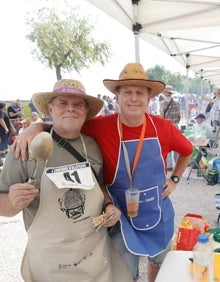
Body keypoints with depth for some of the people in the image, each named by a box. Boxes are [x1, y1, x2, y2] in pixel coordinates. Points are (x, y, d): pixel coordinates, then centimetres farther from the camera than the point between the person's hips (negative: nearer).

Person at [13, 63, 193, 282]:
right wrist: (36, 127, -28)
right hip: (122, 215, -3)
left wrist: (174, 179, 3)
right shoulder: (101, 127, -20)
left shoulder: (163, 127, -12)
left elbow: (187, 151, 8)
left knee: (160, 260, 29)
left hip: (159, 212, 4)